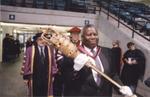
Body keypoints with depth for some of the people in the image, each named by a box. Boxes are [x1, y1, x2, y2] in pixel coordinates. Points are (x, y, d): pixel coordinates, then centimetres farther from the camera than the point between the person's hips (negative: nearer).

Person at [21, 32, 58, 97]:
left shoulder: (50, 49, 1)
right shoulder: (30, 50, -8)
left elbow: (53, 62, 5)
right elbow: (26, 63, -4)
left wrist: (53, 75, 4)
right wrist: (26, 76, -4)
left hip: (46, 77, 2)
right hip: (34, 77, -2)